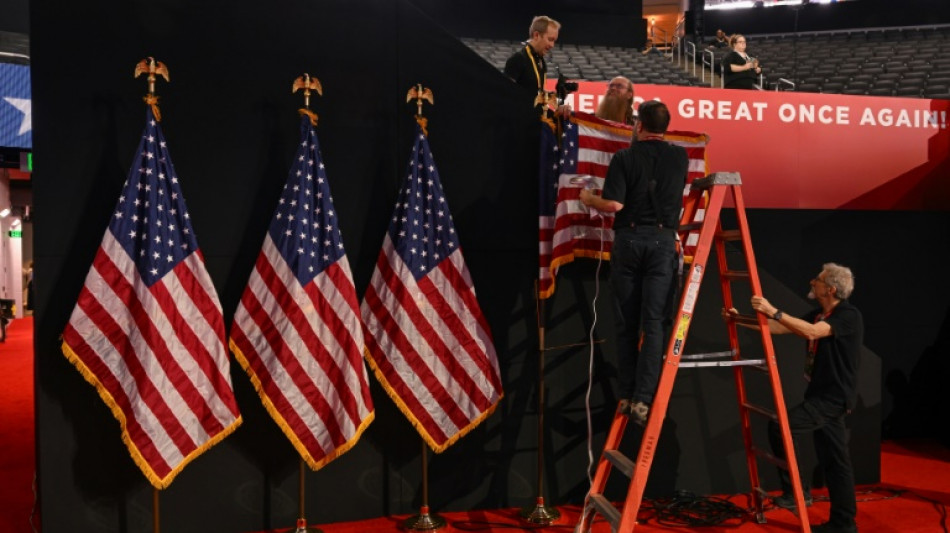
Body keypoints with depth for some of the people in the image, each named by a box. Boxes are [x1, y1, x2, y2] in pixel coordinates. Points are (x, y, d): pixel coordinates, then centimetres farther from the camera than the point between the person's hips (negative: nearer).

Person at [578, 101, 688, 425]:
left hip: (628, 240, -1)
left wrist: (589, 199, 10)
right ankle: (642, 399, -9)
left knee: (626, 323, 8)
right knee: (653, 323, -2)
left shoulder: (624, 158, -2)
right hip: (662, 241, 1)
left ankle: (627, 396, 12)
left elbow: (614, 204, -11)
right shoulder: (680, 157, 9)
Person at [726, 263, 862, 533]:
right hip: (821, 394, 9)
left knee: (782, 426, -20)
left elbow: (811, 332, -30)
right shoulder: (818, 314, 13)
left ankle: (797, 491, -5)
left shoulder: (849, 316, -15)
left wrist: (773, 311, -34)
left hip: (834, 397, -9)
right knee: (833, 459, 11)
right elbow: (781, 327, 12)